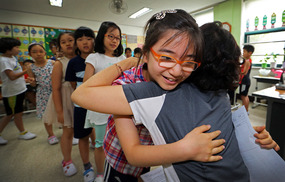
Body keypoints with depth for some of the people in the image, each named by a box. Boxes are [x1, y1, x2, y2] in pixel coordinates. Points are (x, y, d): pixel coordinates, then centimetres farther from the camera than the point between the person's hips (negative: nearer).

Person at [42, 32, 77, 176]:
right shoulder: (59, 64, -10)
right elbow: (56, 89, -13)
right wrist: (59, 111, -15)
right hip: (67, 101, -3)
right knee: (68, 132, 9)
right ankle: (67, 160, 32)